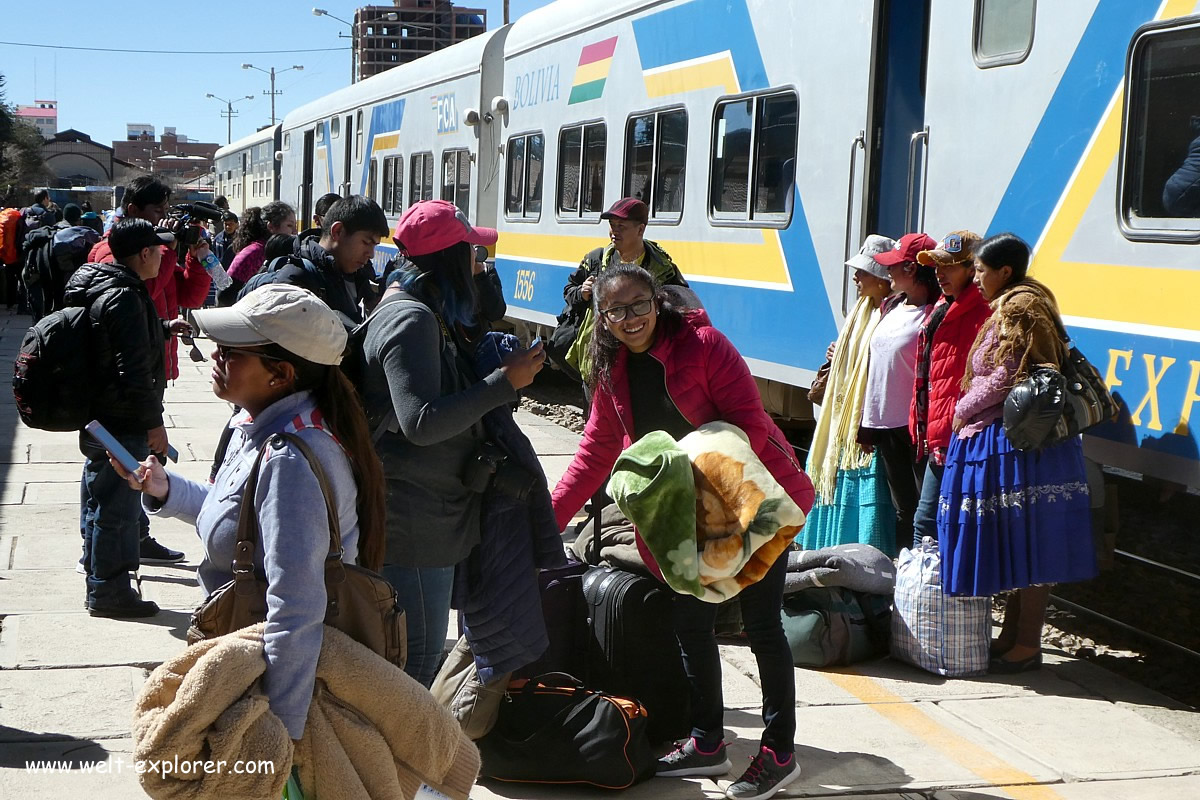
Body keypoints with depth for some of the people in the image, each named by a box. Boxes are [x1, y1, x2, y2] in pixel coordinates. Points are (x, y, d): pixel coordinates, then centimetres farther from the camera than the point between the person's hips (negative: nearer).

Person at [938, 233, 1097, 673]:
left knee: (1024, 540, -3)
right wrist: (968, 412, 15)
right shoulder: (1027, 302, 18)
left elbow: (1003, 378, -17)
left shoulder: (1016, 309, -13)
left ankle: (1027, 644, 4)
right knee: (1016, 541, 14)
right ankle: (1012, 634, 22)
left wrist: (963, 411, -4)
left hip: (1016, 441, -11)